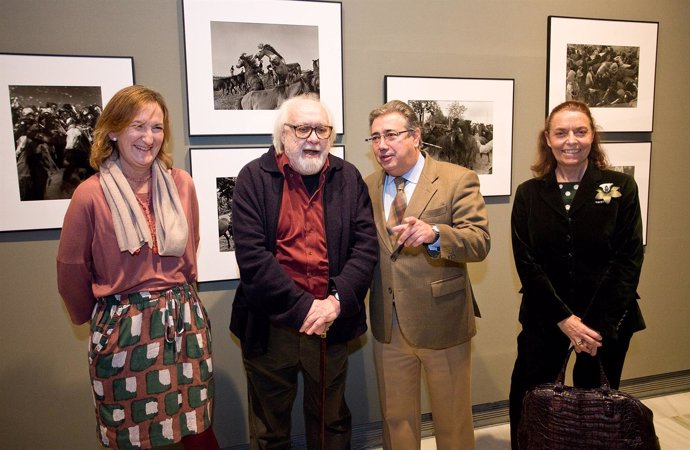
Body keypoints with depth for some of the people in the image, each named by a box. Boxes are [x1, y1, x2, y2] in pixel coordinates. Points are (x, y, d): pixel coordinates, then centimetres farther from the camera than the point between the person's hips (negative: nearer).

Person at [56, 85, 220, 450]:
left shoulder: (181, 184, -1)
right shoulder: (91, 194, -11)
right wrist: (92, 316, 14)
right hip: (122, 326, -2)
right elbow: (71, 270, 0)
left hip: (184, 320, 3)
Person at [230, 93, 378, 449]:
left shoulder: (348, 178, 2)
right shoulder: (254, 177, -6)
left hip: (331, 323, 2)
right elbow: (251, 254, -15)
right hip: (270, 326, -2)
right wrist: (303, 307, -18)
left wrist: (336, 301, -18)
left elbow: (366, 245, -4)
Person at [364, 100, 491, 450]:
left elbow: (479, 242, -18)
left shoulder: (458, 180, -8)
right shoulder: (367, 187, 5)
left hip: (442, 323, -3)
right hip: (388, 327, 4)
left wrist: (435, 233, -35)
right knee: (395, 419, 20)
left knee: (453, 420, 15)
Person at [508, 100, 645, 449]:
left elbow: (629, 259, -6)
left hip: (608, 321, 0)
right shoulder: (529, 194, 0)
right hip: (544, 318, 1)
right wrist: (564, 319, -13)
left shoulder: (620, 188, -2)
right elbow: (526, 262, -5)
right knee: (528, 407, 4)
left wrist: (599, 326, -14)